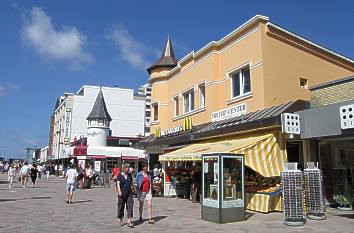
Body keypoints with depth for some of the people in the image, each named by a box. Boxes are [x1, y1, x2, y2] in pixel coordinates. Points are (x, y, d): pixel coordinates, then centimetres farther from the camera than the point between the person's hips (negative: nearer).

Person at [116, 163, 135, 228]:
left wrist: (134, 189, 23)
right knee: (121, 207, 7)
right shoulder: (119, 175, -3)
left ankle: (129, 222, -8)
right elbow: (118, 184, -13)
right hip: (122, 194, -3)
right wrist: (119, 191, -26)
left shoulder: (129, 175, 10)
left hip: (129, 194, 3)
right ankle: (121, 221, 26)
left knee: (130, 206, -7)